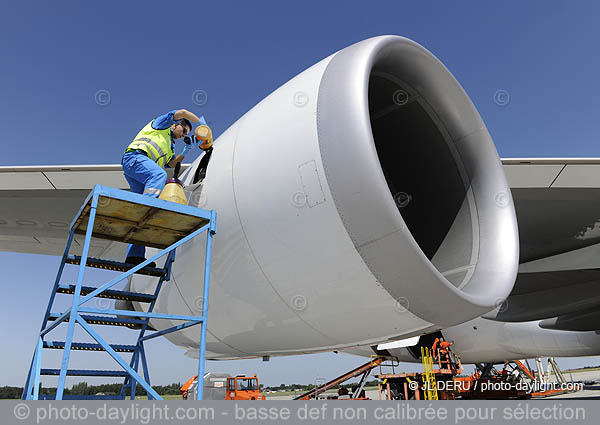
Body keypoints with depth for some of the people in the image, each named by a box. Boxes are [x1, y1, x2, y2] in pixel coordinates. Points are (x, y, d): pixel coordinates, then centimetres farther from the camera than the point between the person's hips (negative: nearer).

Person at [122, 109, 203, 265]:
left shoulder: (170, 147, 35)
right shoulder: (161, 124, 17)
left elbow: (172, 163, 15)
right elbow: (182, 113, 4)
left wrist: (188, 149, 13)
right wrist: (201, 121, 13)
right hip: (134, 157, -8)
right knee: (159, 174, -35)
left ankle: (134, 255, -14)